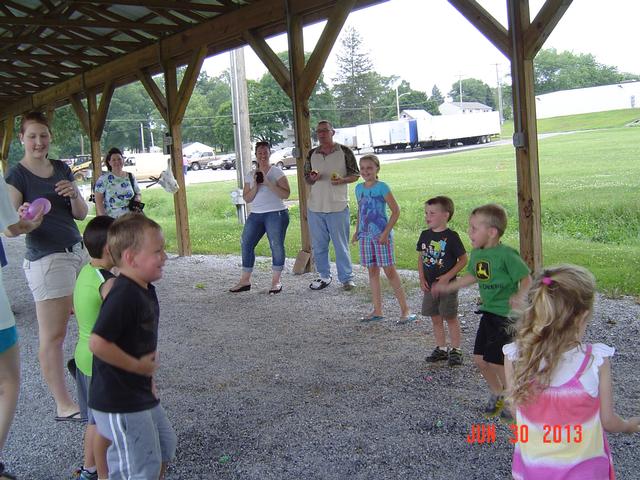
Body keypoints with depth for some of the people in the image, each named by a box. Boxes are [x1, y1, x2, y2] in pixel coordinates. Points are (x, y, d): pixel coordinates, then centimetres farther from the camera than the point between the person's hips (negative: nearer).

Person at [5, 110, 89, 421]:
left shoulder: (61, 169, 11)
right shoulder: (17, 175, -6)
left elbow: (81, 214, 11)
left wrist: (74, 195, -9)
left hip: (78, 252, 7)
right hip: (46, 259, -7)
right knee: (53, 336, -1)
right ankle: (63, 405, 7)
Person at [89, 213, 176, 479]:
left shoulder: (146, 289, 5)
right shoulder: (123, 295, -25)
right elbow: (98, 343, -31)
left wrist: (147, 375, 13)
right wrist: (137, 366, -20)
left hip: (141, 395, 9)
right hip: (119, 404, -9)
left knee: (165, 445, 23)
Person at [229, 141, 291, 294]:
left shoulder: (277, 172, -1)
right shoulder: (251, 175, 12)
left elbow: (285, 194, -10)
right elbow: (247, 199, 7)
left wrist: (268, 183, -18)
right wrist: (255, 187, -10)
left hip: (276, 214, -5)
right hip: (255, 215, 5)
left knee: (276, 247, -5)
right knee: (246, 244, 2)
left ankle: (276, 282, 6)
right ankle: (245, 281, 12)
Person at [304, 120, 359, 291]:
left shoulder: (344, 152, -1)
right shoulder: (312, 154, 10)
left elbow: (355, 174, 2)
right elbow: (306, 178, 16)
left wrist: (342, 180, -17)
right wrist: (312, 179, -7)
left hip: (338, 206, -4)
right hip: (315, 207, 4)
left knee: (341, 245, 1)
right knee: (318, 245, 11)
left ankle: (346, 278, 10)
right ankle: (324, 276, 24)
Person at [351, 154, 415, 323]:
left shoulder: (382, 187, -10)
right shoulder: (359, 188, 8)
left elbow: (396, 211, -11)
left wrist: (386, 232, -16)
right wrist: (357, 231, 14)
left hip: (381, 234, -6)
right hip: (365, 235, 6)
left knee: (390, 271, -3)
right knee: (372, 271, 10)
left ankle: (405, 310, 5)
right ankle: (377, 311, 18)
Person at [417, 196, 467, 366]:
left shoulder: (451, 237, -13)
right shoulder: (425, 235, 4)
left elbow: (463, 259, -10)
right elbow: (421, 258, 12)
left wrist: (448, 276, -17)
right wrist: (422, 278, 1)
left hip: (447, 285, -6)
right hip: (430, 285, 6)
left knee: (451, 318, 3)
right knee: (435, 319, 13)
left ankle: (456, 350, 16)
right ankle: (441, 349, 25)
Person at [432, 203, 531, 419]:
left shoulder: (506, 254, -20)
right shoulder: (477, 253, 5)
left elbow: (526, 279, -19)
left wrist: (519, 296, -37)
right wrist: (447, 287, 26)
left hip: (506, 314, -8)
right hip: (488, 312, 8)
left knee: (495, 360, -5)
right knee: (479, 358, 11)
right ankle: (497, 393, 34)